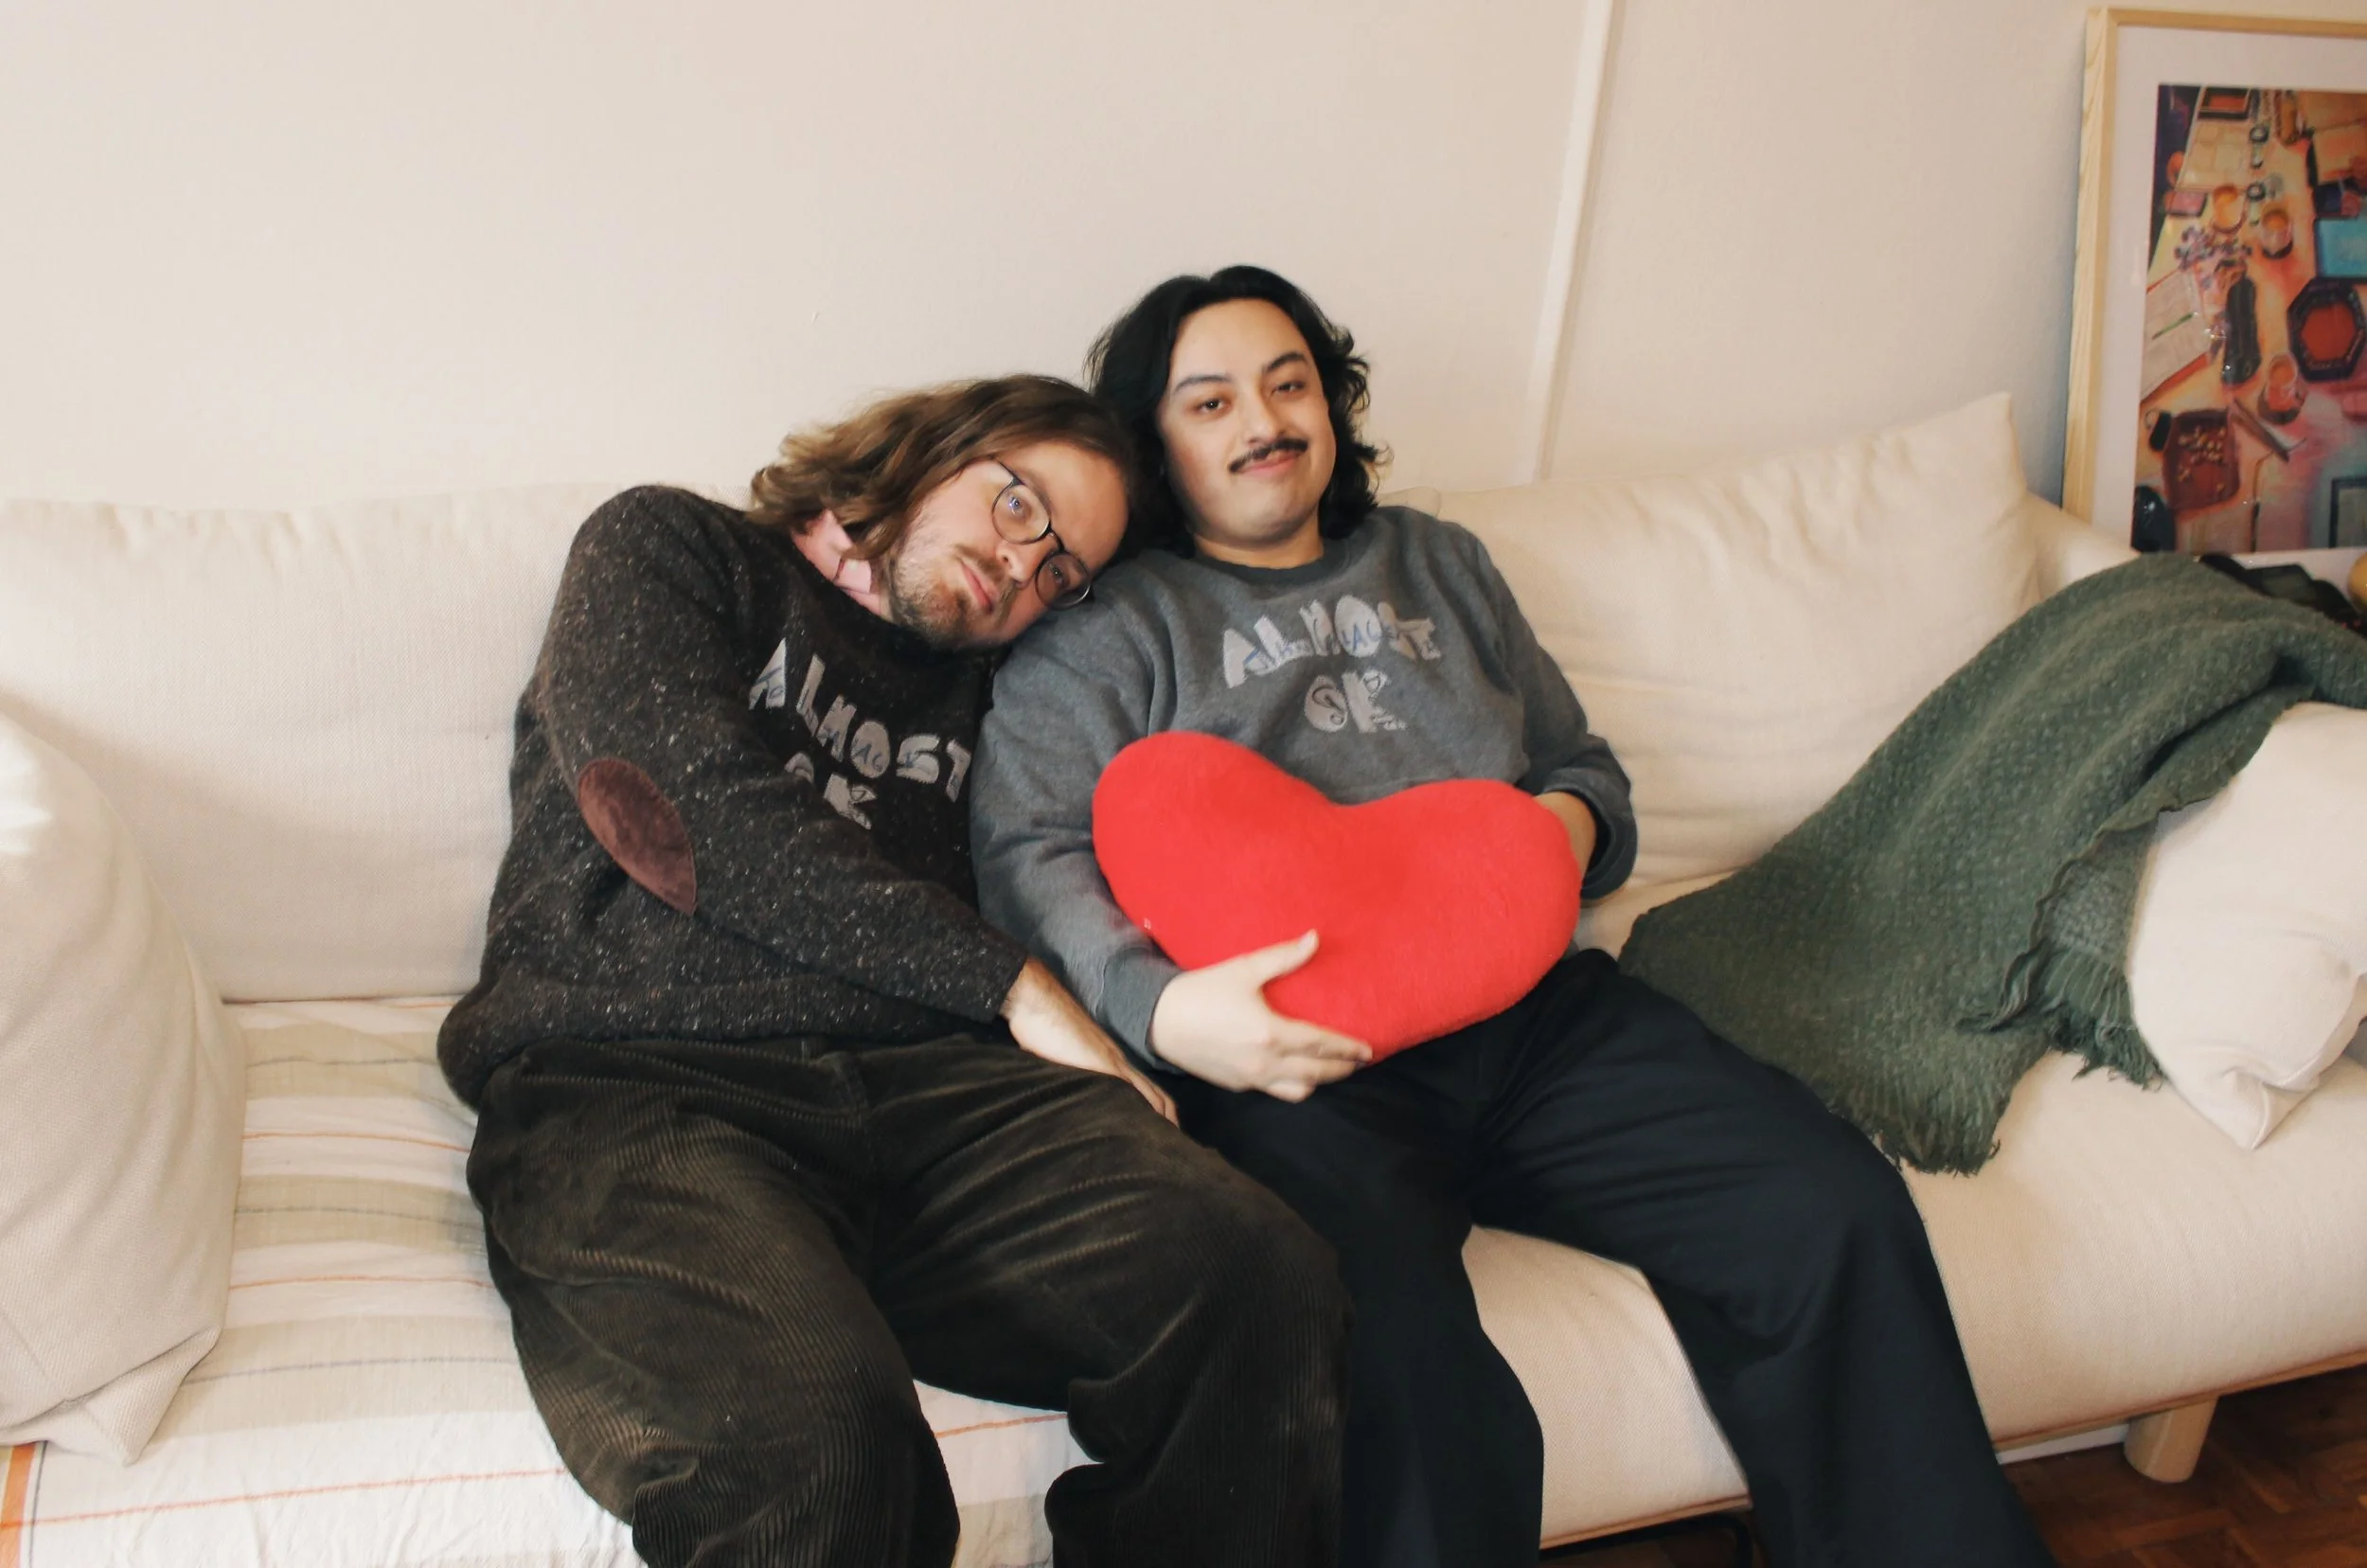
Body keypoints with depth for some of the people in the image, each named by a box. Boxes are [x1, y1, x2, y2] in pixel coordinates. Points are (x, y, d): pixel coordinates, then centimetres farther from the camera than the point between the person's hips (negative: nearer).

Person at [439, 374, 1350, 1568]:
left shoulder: (970, 694, 30)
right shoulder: (662, 548, 17)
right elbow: (711, 811, -1)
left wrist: (765, 866, -2)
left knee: (1259, 1279, -28)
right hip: (630, 1080, -4)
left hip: (918, 1085, 4)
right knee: (808, 1417, -38)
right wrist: (1010, 987, -2)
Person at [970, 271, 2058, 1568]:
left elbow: (1583, 767, 31)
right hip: (1300, 1059, -4)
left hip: (1536, 1018, 5)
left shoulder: (1436, 563, 28)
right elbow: (1031, 851, -2)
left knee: (1837, 1215, -16)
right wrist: (1158, 1002, -22)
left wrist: (1576, 819, 5)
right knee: (1400, 1363, -35)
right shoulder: (1107, 625, 12)